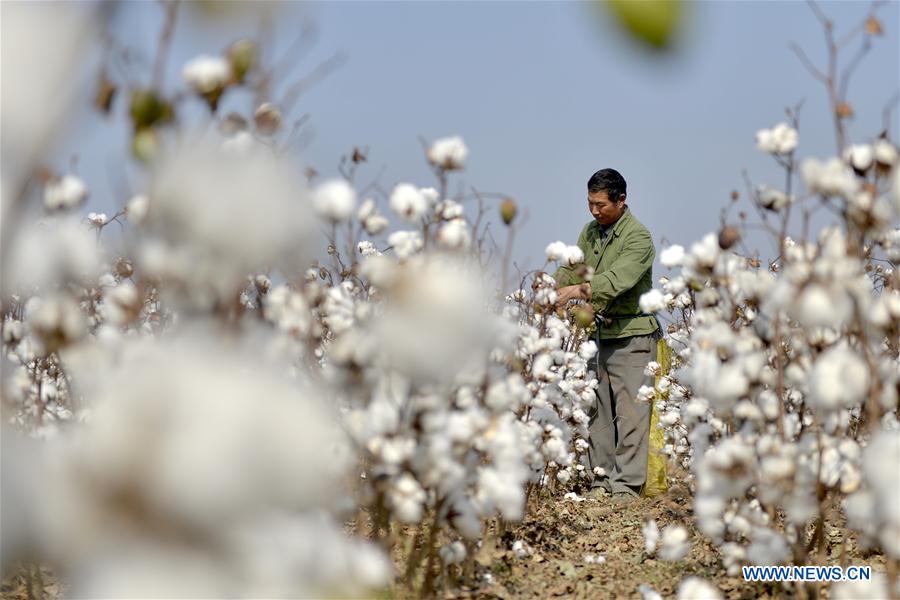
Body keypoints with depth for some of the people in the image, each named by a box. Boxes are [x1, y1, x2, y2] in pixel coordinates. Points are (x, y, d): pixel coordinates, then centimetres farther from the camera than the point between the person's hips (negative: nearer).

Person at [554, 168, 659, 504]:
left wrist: (577, 291, -37)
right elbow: (572, 269, 9)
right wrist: (550, 290, -11)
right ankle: (602, 480, 14)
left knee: (630, 413, -7)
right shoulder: (591, 232, 12)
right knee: (598, 412, 8)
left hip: (632, 336, -7)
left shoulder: (638, 237, -13)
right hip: (598, 334, 7)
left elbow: (617, 280, -27)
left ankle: (627, 485, -4)